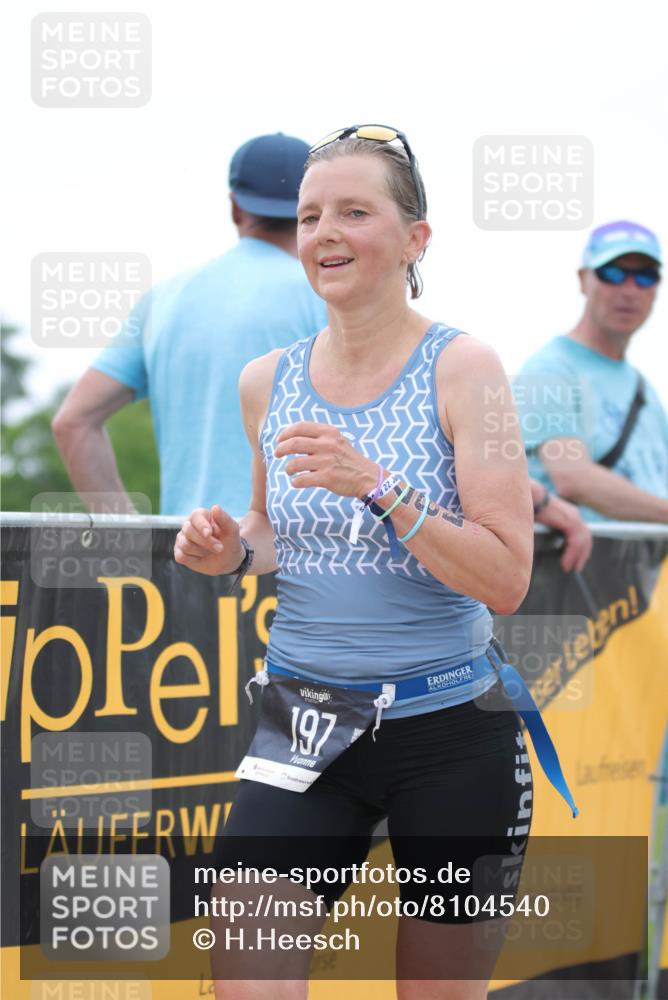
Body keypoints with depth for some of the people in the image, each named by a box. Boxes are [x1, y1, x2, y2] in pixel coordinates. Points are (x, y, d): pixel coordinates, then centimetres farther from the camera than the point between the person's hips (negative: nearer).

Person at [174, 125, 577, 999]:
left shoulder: (461, 368, -9)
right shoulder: (268, 382, 5)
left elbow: (507, 582, -14)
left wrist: (378, 485, -24)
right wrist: (232, 552, 0)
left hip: (450, 729, -3)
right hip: (307, 724, 3)